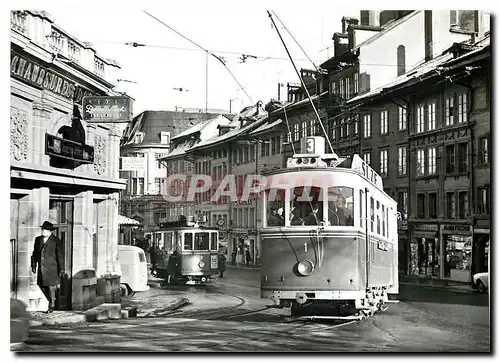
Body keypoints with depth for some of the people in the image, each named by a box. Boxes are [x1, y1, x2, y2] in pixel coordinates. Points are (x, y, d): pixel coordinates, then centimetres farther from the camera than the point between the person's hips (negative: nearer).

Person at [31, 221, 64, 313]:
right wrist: (33, 266, 12)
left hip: (51, 268, -5)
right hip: (41, 268, 5)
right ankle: (51, 301, 27)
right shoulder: (38, 239, 10)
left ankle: (51, 305, 13)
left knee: (51, 287, -3)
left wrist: (61, 269, -7)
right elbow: (34, 254, 16)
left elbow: (60, 256, -4)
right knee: (42, 286, 5)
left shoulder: (56, 241, -5)